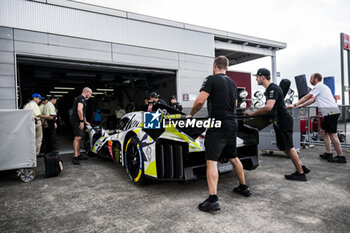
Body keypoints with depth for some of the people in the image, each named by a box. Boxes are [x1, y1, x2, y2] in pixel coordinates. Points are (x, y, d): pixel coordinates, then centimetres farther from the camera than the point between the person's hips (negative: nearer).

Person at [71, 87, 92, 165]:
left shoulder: (81, 98, 24)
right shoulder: (82, 98, -10)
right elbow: (79, 110, -25)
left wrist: (85, 121, 37)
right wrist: (82, 121, -23)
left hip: (79, 121, 11)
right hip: (77, 121, -11)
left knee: (79, 138, 13)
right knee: (77, 137, -15)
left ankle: (78, 155, 20)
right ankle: (75, 157, -16)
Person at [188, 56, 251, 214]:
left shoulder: (211, 79, -7)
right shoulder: (232, 83, 16)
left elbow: (200, 101, -16)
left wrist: (191, 114, 0)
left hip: (218, 125, -8)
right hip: (232, 125, 8)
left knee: (211, 161, -9)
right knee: (233, 157, 22)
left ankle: (213, 200, -14)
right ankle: (244, 187, 34)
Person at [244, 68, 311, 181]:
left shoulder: (273, 89, -18)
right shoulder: (268, 89, 15)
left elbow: (268, 107, -30)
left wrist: (252, 113, -23)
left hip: (283, 121, -10)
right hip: (279, 121, 10)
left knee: (288, 147, -2)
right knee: (283, 147, 14)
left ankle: (301, 174, 10)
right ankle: (302, 167, 23)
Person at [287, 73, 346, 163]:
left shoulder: (319, 86, -5)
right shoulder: (322, 87, 24)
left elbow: (307, 97, -6)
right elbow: (313, 100, 26)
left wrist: (294, 105, -1)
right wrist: (300, 106, 25)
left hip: (331, 112, -10)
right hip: (330, 112, 10)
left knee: (332, 134, -8)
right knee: (323, 131, 14)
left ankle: (341, 156, -3)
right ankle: (328, 153, 16)